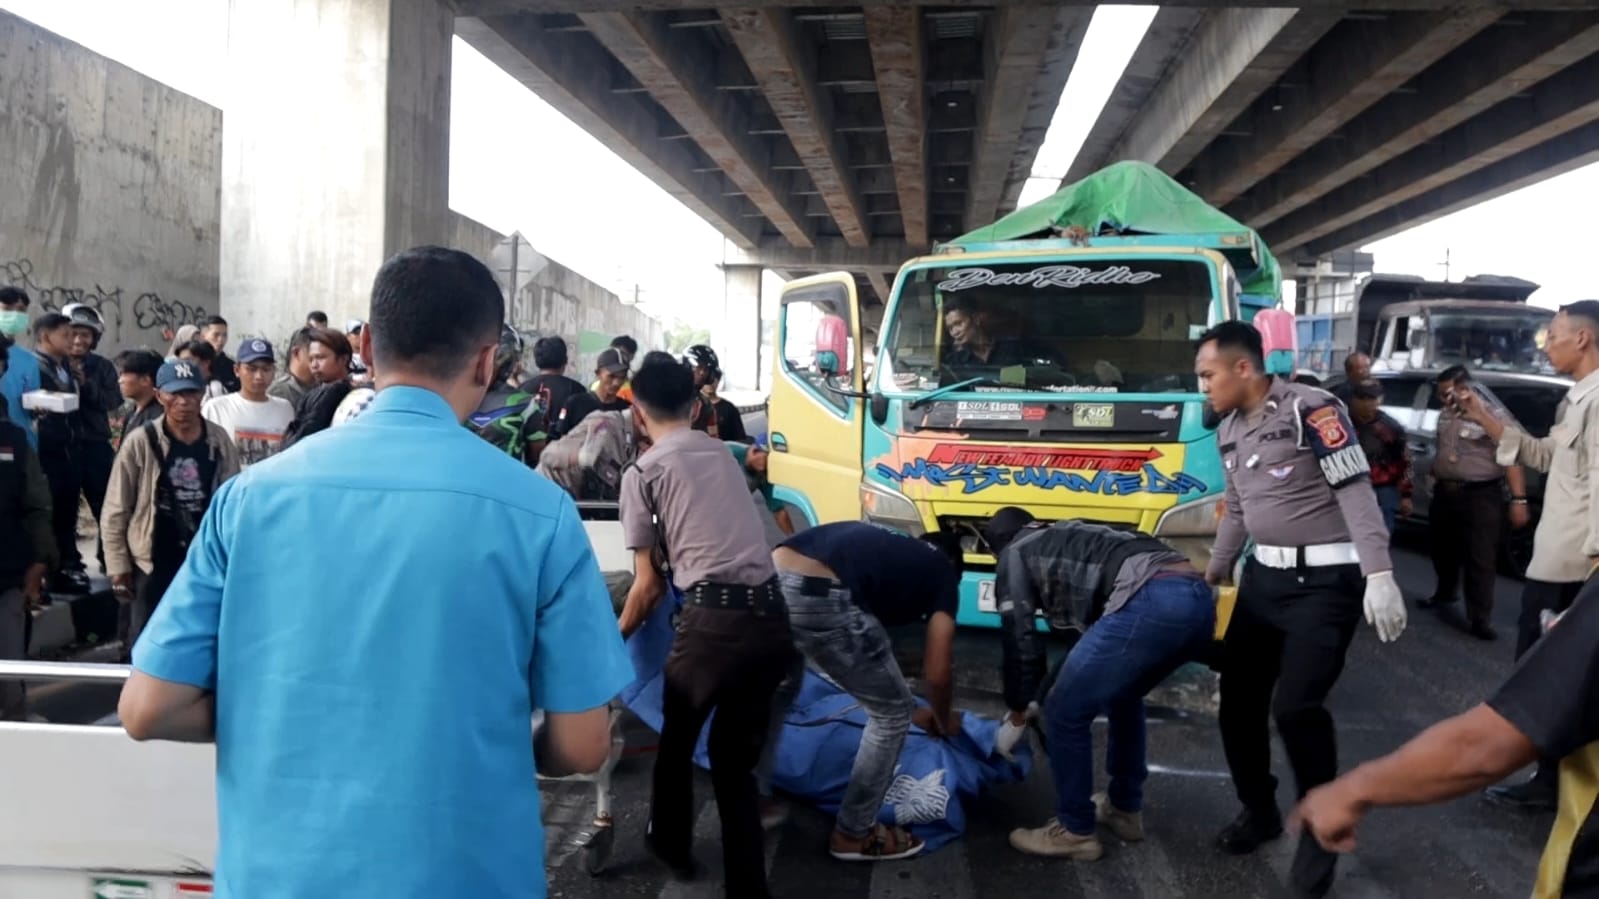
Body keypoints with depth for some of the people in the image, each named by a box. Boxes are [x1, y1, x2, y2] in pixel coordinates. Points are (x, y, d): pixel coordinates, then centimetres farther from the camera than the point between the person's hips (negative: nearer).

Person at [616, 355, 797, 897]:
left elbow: (649, 585, 5)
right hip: (772, 616, 5)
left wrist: (615, 636, 22)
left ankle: (672, 845, 43)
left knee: (677, 739, 23)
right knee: (736, 757, 18)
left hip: (714, 618, -5)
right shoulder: (722, 454, 19)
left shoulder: (644, 472, 3)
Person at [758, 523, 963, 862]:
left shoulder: (884, 545, 38)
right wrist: (944, 721, 41)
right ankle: (853, 834, 29)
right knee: (891, 714, 16)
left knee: (778, 689, 36)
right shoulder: (942, 572, 21)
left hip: (769, 577, 8)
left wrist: (913, 710, 56)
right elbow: (937, 674, 19)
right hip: (818, 597, -7)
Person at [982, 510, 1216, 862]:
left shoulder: (1016, 554, 19)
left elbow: (1020, 639, 13)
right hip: (1198, 598, 9)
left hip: (1151, 602, -9)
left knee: (1066, 713, 6)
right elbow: (1090, 636, 45)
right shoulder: (1069, 539, 39)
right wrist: (1039, 699, 51)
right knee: (1122, 696, 32)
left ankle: (1075, 831, 18)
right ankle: (1125, 809, 40)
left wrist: (1016, 716, 25)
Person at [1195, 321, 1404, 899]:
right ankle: (1259, 809, 28)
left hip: (1325, 582, -8)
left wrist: (1379, 574, -24)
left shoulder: (1310, 410, -14)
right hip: (1263, 577, 8)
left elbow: (1357, 492, -17)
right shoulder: (1230, 431, 11)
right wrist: (1213, 575, 27)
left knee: (1296, 705, -15)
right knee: (1238, 699, 8)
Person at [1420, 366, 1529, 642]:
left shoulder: (1493, 415, -12)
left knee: (1481, 559, -5)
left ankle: (1480, 619, -2)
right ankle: (1444, 593, 41)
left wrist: (1518, 499, -21)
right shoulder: (1445, 415, 10)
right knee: (1443, 550, 19)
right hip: (1444, 493, 7)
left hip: (1479, 496, -7)